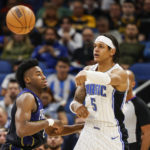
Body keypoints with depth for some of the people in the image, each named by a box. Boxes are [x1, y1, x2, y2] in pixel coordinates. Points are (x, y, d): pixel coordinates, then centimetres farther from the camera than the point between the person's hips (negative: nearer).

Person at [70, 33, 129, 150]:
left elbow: (109, 79, -36)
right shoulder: (89, 70, 10)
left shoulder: (120, 73, -11)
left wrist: (87, 74, -55)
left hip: (111, 136, -6)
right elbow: (76, 100, 13)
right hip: (88, 131, 6)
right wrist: (76, 106, -13)